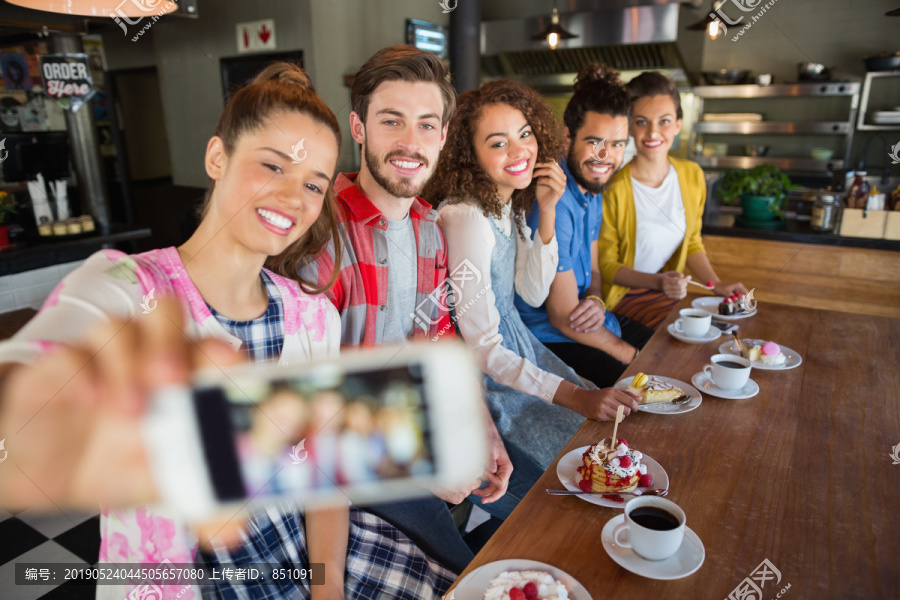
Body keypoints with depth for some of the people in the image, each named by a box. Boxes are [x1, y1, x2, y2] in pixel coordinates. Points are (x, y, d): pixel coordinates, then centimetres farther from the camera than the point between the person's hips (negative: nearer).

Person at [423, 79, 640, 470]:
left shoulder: (509, 203, 0)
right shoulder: (466, 217, -27)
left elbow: (534, 294, 1)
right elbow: (482, 349, -26)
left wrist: (547, 213, -10)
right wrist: (575, 397, -29)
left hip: (518, 344, 8)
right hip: (482, 375, -8)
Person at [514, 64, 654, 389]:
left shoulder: (593, 189, 4)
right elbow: (564, 318, -22)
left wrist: (595, 301, -11)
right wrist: (634, 356, -10)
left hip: (594, 324, 9)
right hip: (550, 339, -9)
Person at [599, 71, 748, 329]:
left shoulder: (692, 175, 0)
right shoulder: (613, 190, -19)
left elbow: (692, 242, 12)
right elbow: (606, 264, -10)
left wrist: (717, 284, -2)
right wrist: (658, 282, -24)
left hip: (671, 292, 6)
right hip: (626, 297, -6)